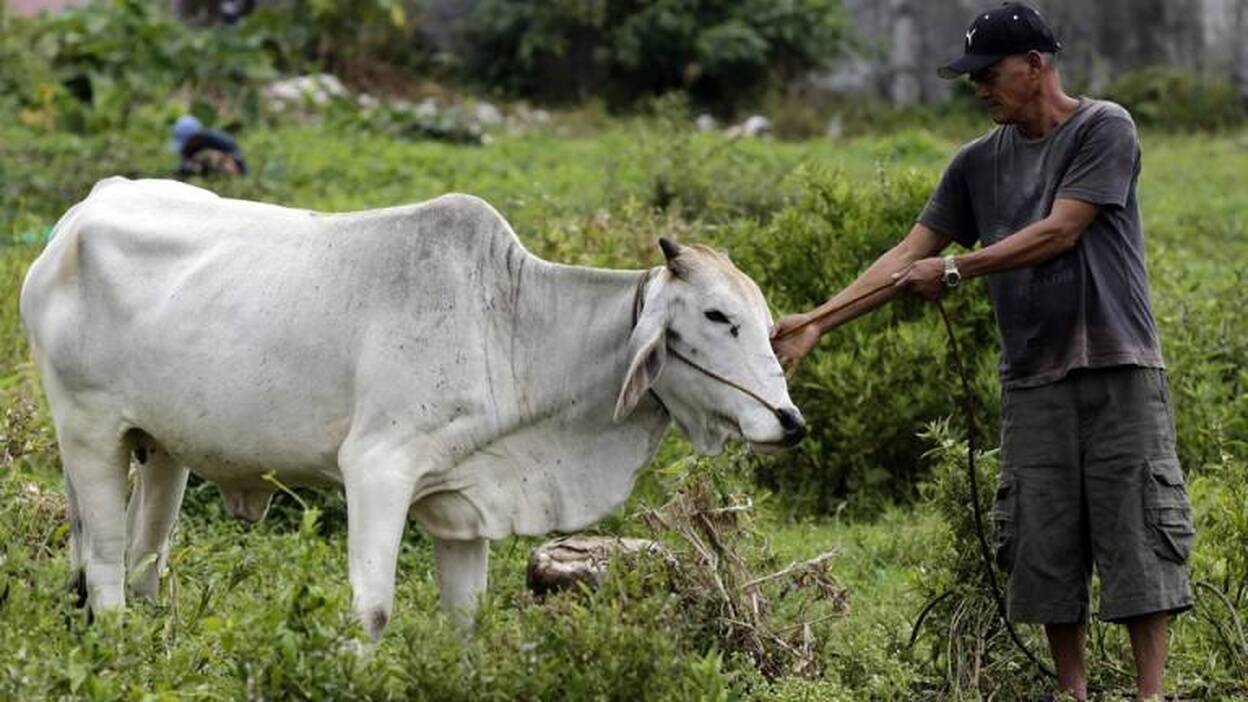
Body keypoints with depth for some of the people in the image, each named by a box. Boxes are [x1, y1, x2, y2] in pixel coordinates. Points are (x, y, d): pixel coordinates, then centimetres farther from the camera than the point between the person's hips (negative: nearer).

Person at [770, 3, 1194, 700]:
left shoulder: (1104, 128, -3)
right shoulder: (979, 162, 13)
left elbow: (1059, 232, -10)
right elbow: (910, 255, 11)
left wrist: (955, 270, -3)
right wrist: (817, 322, 4)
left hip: (1119, 369, -5)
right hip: (1033, 381, 5)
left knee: (1136, 538, -5)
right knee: (1045, 550, 2)